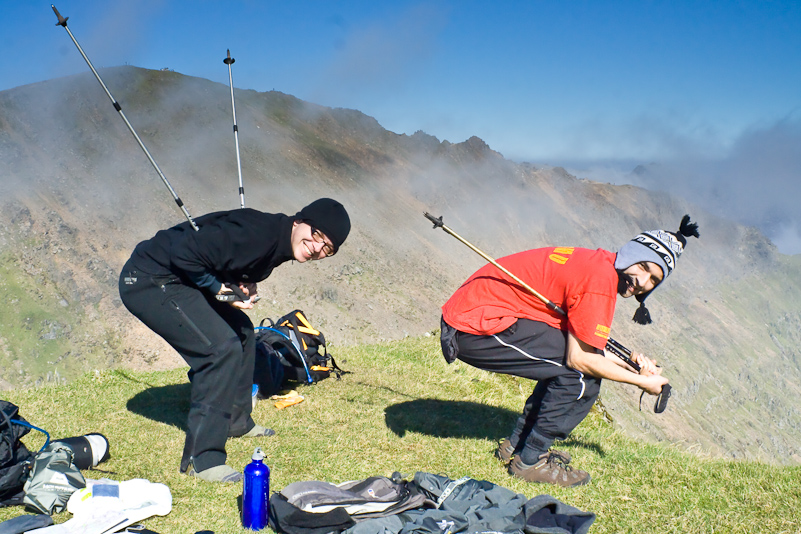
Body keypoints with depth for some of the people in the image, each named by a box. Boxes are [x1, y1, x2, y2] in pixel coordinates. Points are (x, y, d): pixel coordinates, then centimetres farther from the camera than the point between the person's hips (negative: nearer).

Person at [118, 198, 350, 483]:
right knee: (221, 347, -20)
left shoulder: (277, 245, 6)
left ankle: (236, 421, 34)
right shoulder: (258, 233, -25)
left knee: (242, 330, 18)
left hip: (176, 279, 11)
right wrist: (219, 289, -17)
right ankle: (201, 458, -14)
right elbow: (184, 255, -27)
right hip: (148, 281, -11)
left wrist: (243, 287, -1)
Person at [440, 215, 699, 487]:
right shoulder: (601, 279, -16)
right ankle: (530, 460, 2)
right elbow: (579, 358, -15)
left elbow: (576, 348, 15)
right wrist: (642, 381, -5)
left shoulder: (594, 263, 14)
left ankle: (516, 444, 23)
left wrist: (629, 363, 5)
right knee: (581, 373, -9)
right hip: (476, 328, -10)